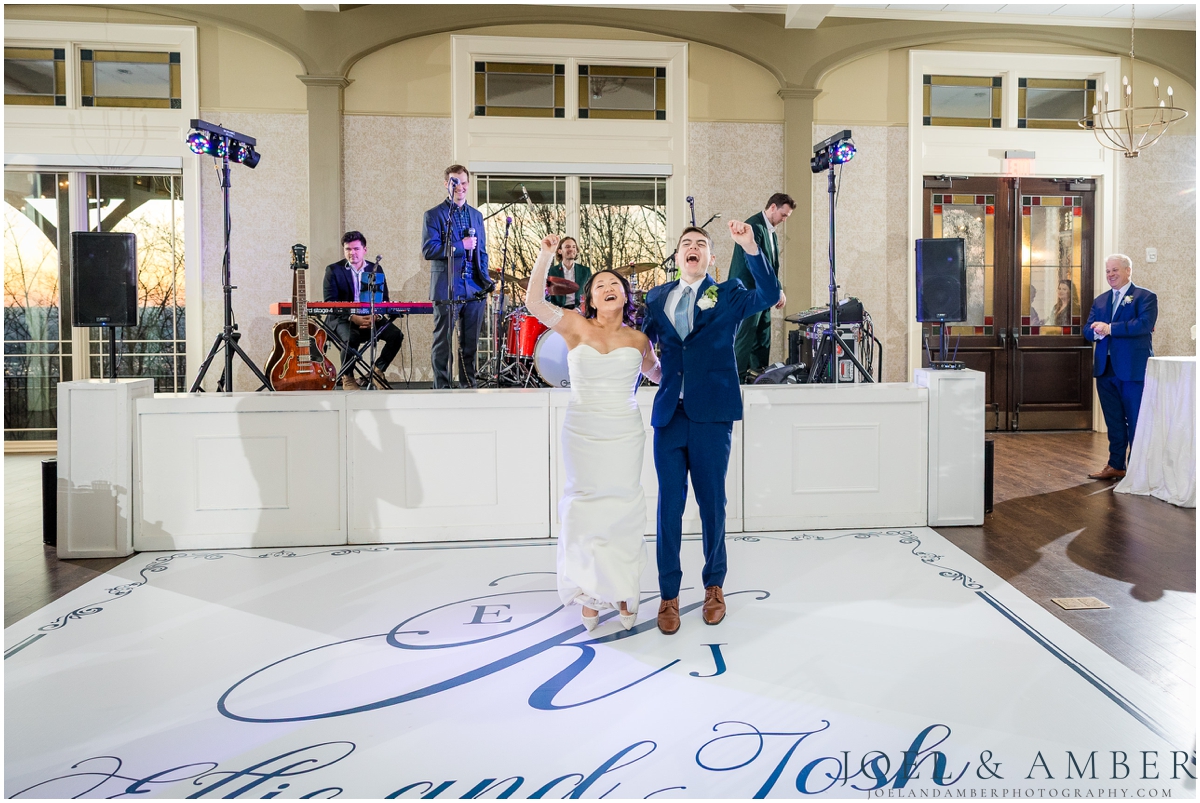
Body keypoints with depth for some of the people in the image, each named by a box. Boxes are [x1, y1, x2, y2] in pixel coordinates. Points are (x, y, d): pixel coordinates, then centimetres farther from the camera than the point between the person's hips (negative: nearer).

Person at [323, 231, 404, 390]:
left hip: (371, 317, 3)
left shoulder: (376, 269, 11)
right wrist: (352, 317, -21)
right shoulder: (333, 270, 1)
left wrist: (376, 315, -15)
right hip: (342, 318, -3)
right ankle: (347, 377, -9)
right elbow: (330, 303, -5)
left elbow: (383, 299, 8)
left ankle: (377, 371, 0)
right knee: (352, 338, -35)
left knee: (396, 335, -21)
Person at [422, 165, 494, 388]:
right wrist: (461, 245, -15)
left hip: (474, 289, 5)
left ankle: (468, 385, 19)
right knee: (443, 344, 0)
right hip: (447, 290, -5)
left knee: (470, 344, 10)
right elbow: (429, 250, -12)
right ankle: (441, 388, 8)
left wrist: (484, 279, 5)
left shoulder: (476, 215, 16)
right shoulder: (434, 215, -1)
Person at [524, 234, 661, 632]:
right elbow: (536, 303, -14)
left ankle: (623, 591, 19)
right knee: (587, 510, 5)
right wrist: (546, 255, -20)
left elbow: (656, 372, 25)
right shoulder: (577, 327, -1)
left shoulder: (638, 339, 5)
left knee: (622, 509, 5)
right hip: (582, 434, -1)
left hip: (625, 435, 1)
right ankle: (590, 591, 18)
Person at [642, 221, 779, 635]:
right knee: (669, 505, 4)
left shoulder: (727, 295, 5)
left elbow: (769, 296, -13)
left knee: (712, 504, 7)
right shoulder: (658, 298, 13)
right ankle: (669, 595, 16)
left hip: (712, 416, -2)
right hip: (668, 415, 2)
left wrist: (751, 248, -23)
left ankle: (714, 585, 26)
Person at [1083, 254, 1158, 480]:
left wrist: (1110, 328, -19)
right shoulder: (1100, 300, 16)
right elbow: (1088, 330, 8)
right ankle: (1115, 466, 20)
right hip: (1105, 368, 6)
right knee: (1113, 421, 12)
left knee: (1137, 421, 0)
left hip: (1134, 369, -6)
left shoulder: (1145, 297, -2)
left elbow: (1144, 325, -18)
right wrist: (1098, 332, -14)